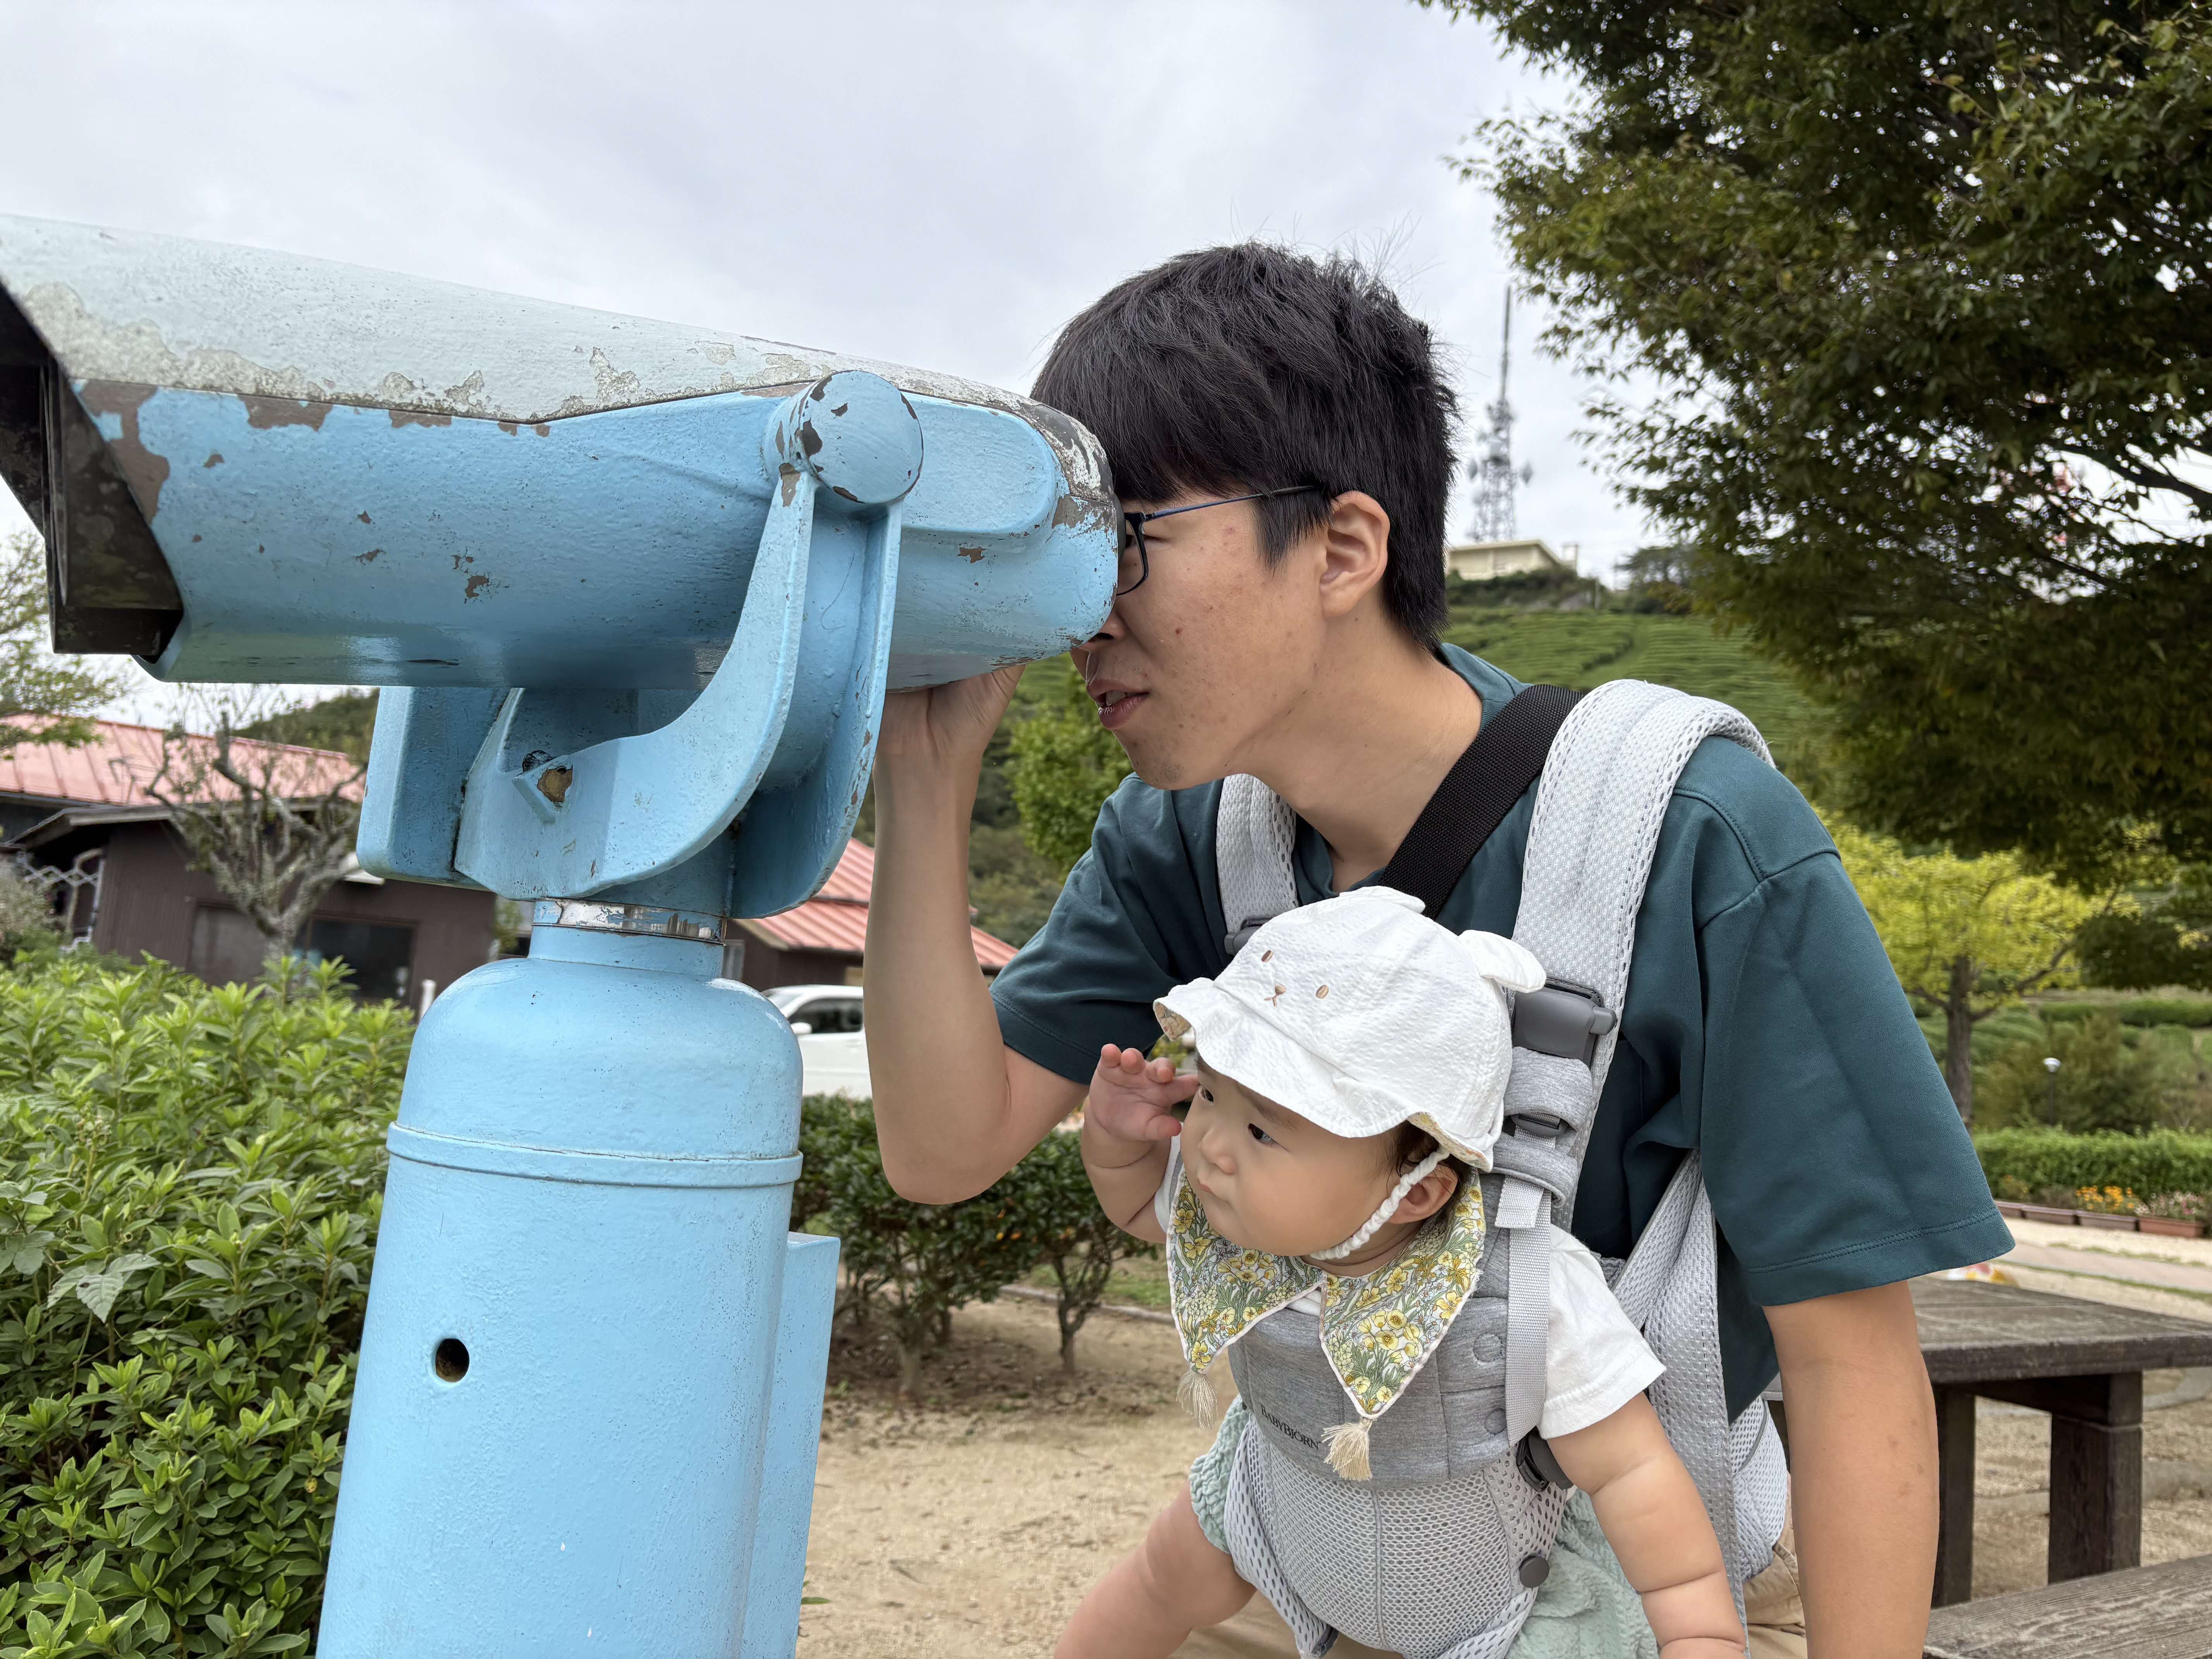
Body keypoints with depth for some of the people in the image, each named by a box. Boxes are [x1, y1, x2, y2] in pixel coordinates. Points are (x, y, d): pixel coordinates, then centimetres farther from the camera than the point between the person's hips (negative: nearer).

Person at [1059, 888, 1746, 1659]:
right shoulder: (1223, 1207, -25)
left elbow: (1630, 1472, -32)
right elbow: (1137, 1200, -2)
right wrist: (1116, 1128, -21)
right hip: (1277, 1504, 5)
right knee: (1163, 1580, 25)